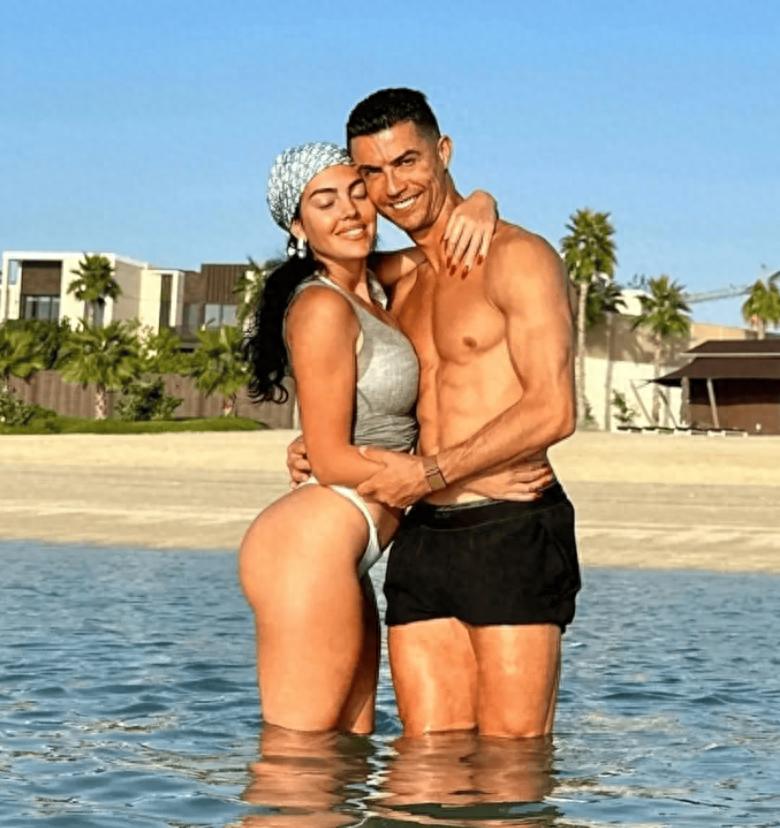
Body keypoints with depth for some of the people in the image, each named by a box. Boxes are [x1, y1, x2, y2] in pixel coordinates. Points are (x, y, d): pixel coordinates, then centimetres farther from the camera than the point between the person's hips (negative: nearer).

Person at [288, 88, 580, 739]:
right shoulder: (403, 288, 21)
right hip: (424, 542, 7)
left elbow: (553, 411, -12)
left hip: (513, 536, -7)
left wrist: (431, 472, -12)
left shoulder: (517, 258, -3)